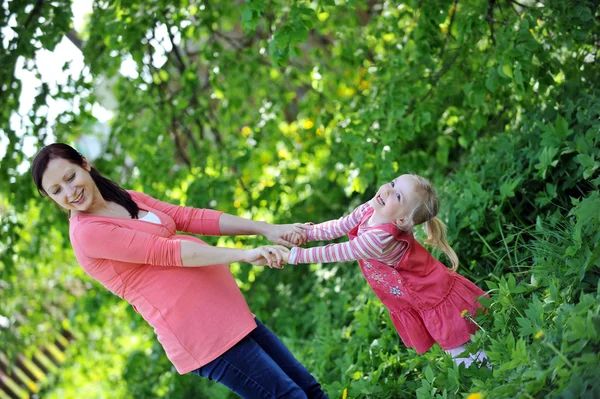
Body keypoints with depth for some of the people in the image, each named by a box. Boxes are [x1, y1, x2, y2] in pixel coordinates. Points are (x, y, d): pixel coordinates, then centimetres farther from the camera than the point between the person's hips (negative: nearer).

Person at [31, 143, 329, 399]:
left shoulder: (127, 199, 15)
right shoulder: (86, 233, -11)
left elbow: (191, 218, 8)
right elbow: (166, 251, -20)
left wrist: (266, 228, 0)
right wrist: (243, 255, -26)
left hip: (226, 311, 9)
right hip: (200, 332, -9)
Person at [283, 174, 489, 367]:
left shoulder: (380, 239, -40)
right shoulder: (368, 210, -14)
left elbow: (333, 253, -31)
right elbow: (338, 226, 0)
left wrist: (293, 255, -22)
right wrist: (305, 232, -13)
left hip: (438, 305, -8)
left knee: (465, 357, 7)